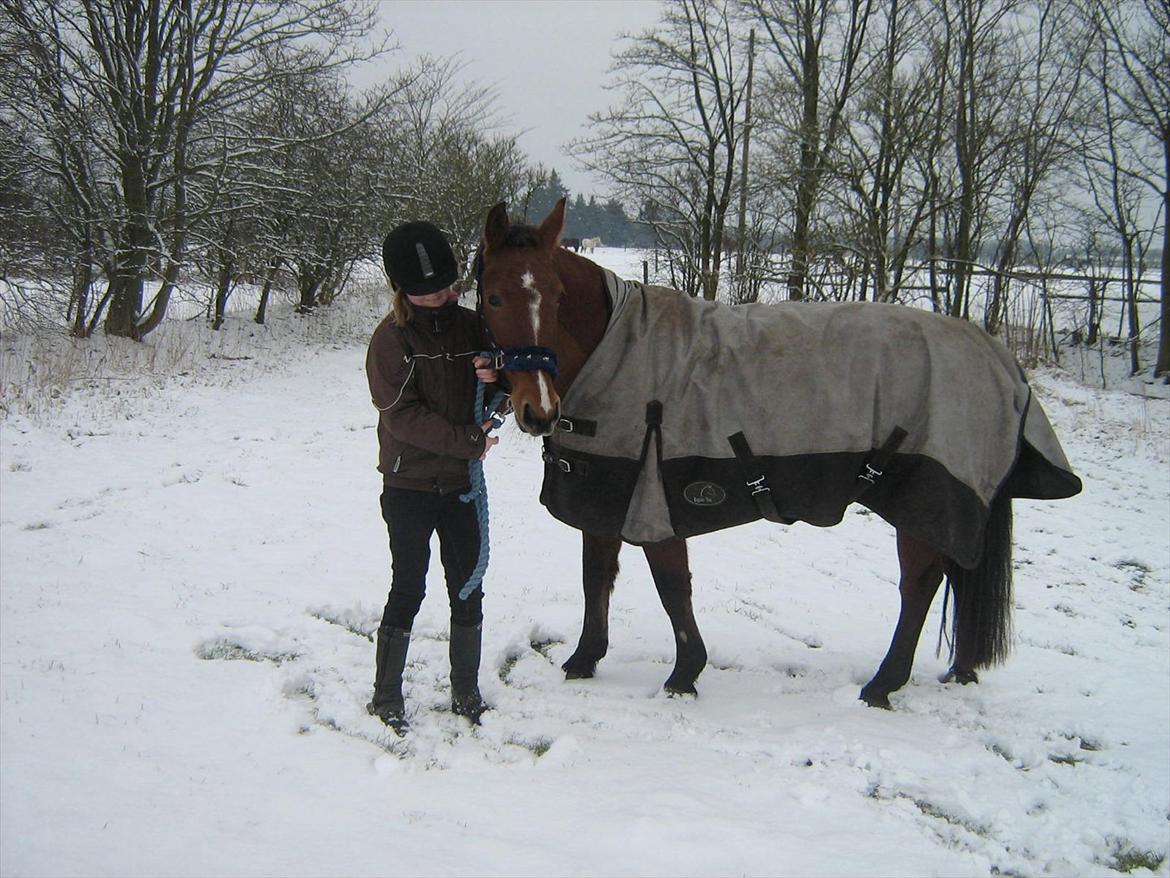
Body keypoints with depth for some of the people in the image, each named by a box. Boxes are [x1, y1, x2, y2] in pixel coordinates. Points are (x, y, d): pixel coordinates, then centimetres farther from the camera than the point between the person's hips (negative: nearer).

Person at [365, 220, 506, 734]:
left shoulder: (470, 328, 2)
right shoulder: (390, 339, -9)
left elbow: (493, 404, 9)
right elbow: (403, 414, -16)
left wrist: (493, 382, -15)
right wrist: (468, 440, -18)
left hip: (462, 484, 4)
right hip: (409, 486, -4)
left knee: (468, 590, 10)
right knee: (408, 590, 2)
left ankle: (466, 692, 24)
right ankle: (385, 698, 16)